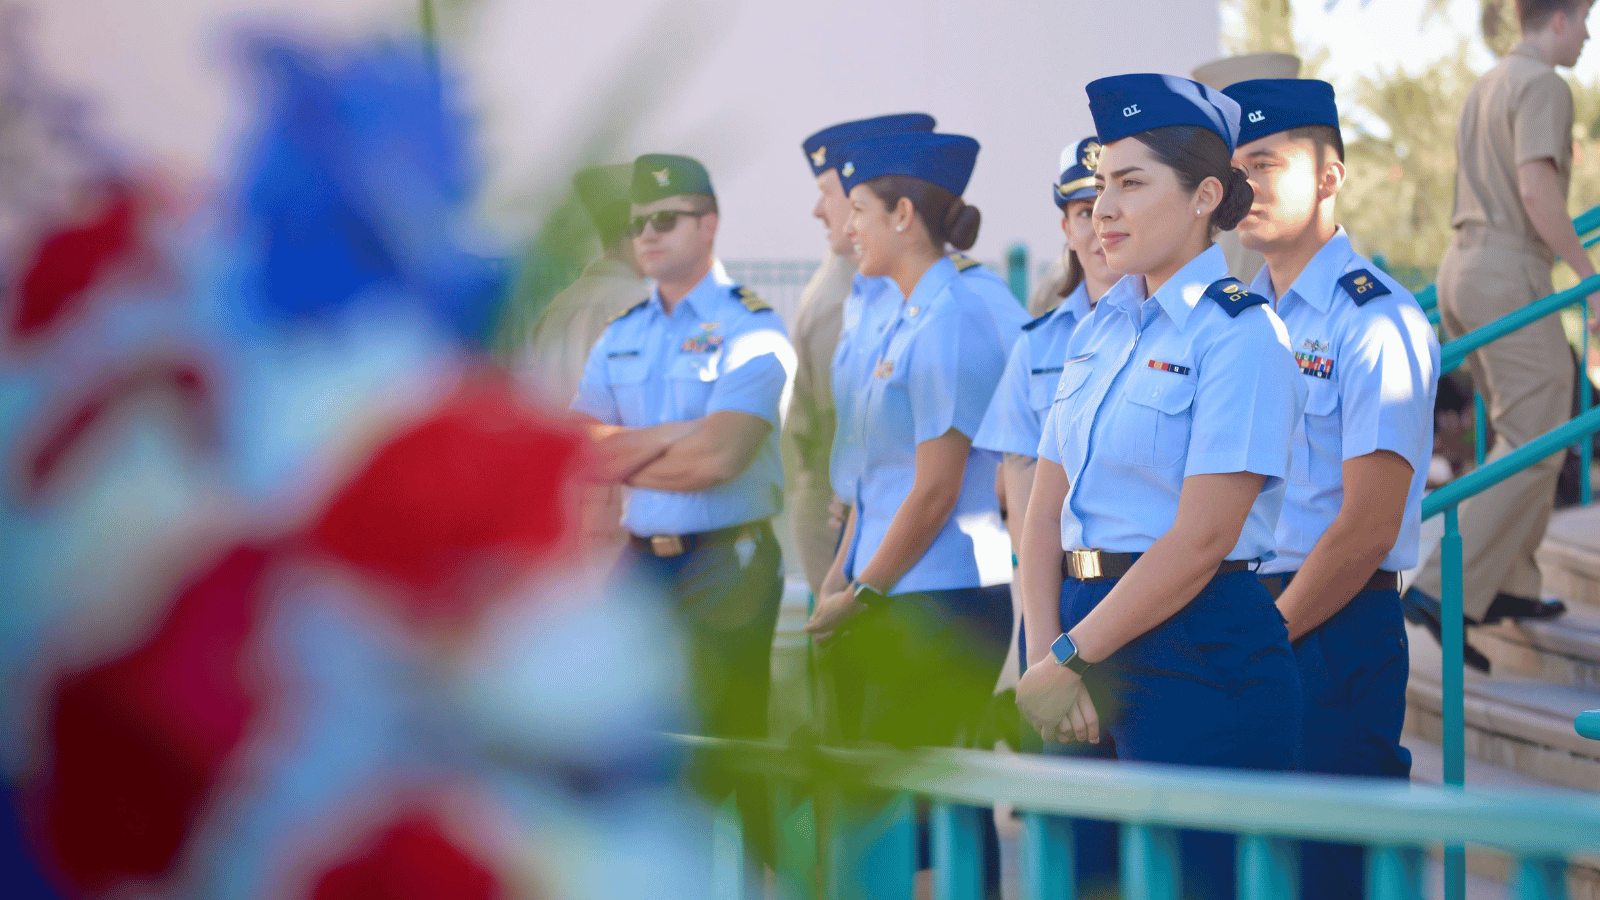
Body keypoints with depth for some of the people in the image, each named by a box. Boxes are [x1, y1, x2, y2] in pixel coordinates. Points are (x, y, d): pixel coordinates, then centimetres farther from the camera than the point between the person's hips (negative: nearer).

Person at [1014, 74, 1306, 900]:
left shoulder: (1240, 333, -10)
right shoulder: (1100, 329, 13)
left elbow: (1201, 539, -16)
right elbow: (1046, 508, 9)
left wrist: (1070, 657, -13)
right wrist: (1048, 652, -5)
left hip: (1199, 654, -7)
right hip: (1089, 630, 7)